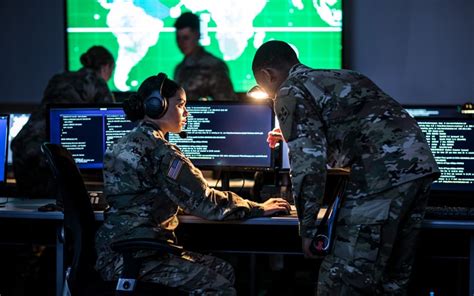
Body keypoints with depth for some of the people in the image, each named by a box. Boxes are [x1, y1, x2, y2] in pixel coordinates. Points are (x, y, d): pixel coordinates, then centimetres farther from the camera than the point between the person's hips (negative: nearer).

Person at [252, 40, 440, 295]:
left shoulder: (291, 93, 2)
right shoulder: (341, 76, 29)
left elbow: (308, 161, -9)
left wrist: (307, 228, -3)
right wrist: (292, 136, 55)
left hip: (385, 173, -9)